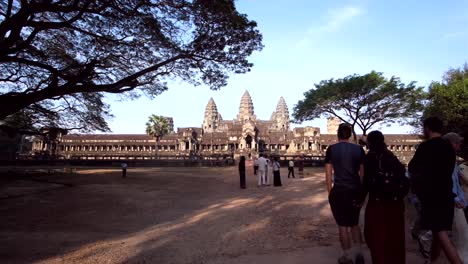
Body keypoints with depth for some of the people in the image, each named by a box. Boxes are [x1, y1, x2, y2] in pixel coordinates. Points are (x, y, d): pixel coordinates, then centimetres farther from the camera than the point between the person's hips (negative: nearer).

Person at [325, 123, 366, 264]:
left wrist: (329, 193, 7)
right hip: (356, 191, 3)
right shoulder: (359, 149, 3)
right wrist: (362, 192, 15)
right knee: (354, 223, 21)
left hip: (339, 191, -3)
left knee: (342, 225, 10)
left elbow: (328, 174, -2)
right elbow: (363, 173, 5)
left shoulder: (331, 149, -3)